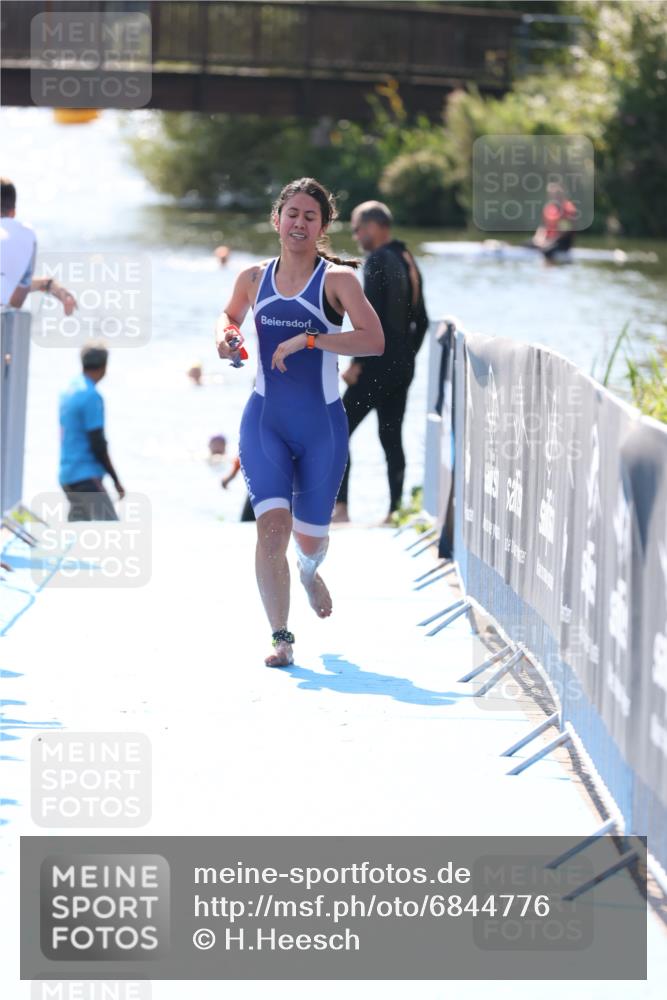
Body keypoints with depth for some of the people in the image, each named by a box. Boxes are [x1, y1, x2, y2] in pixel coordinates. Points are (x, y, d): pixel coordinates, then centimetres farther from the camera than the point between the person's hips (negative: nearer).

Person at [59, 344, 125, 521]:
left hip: (68, 475, 9)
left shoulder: (68, 391, 12)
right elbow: (98, 444, -16)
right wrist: (115, 479, -8)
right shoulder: (91, 396, -15)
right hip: (86, 478, -9)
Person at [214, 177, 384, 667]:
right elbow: (230, 314, 26)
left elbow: (374, 339, -20)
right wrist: (225, 334, 2)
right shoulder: (254, 279, 4)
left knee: (311, 537, 10)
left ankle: (310, 572, 49)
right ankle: (281, 638, -10)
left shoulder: (337, 279, -8)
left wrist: (309, 340, -26)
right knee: (272, 524, -17)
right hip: (265, 420, 1)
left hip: (322, 424, -1)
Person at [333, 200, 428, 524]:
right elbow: (421, 320, 19)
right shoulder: (408, 261, 15)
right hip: (402, 367, 9)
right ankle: (395, 511, 10)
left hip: (377, 366, -9)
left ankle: (340, 507, -11)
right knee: (392, 438, 11)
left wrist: (357, 362, -17)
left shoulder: (378, 261, -12)